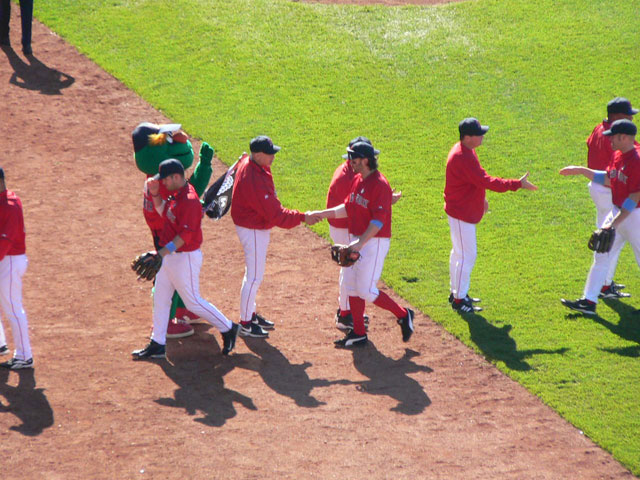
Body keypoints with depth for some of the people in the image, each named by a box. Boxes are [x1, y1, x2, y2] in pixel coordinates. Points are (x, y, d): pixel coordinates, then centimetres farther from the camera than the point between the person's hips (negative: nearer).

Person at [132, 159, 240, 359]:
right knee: (160, 299, 12)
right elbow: (163, 211, 24)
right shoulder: (176, 194, 6)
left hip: (185, 258, -10)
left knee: (193, 302, 0)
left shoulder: (189, 200, -24)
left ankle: (228, 328, 17)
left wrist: (163, 252, -32)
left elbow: (185, 235, -28)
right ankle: (157, 344, 19)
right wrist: (155, 194, 7)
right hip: (169, 256, 10)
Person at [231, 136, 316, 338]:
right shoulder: (253, 179, -33)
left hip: (258, 228, 10)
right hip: (253, 231, -10)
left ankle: (250, 313, 36)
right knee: (254, 277, 0)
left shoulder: (247, 162, -3)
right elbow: (275, 214, -31)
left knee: (253, 273, 22)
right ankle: (245, 323, 10)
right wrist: (302, 218, -28)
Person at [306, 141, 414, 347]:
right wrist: (320, 214, 9)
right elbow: (347, 208, 16)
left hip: (374, 243, -9)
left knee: (366, 290, -9)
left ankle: (403, 315, 9)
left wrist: (360, 243, -32)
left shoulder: (380, 185, -20)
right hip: (356, 241, 9)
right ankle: (358, 334, 20)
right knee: (351, 286, 10)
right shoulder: (357, 180, 9)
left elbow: (378, 221, -25)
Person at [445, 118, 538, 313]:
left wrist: (481, 198, 24)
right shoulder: (462, 158, -30)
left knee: (459, 252, 21)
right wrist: (517, 184, -29)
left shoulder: (465, 150, 3)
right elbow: (486, 181, -32)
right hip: (462, 213, -11)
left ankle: (456, 293, 34)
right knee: (467, 255, -3)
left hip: (462, 208, 11)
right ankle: (459, 299, 7)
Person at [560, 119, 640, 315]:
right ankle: (589, 301, 12)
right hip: (618, 212, 9)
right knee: (601, 254, 8)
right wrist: (581, 170, 11)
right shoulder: (618, 155, 6)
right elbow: (608, 179, 18)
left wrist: (614, 223, -26)